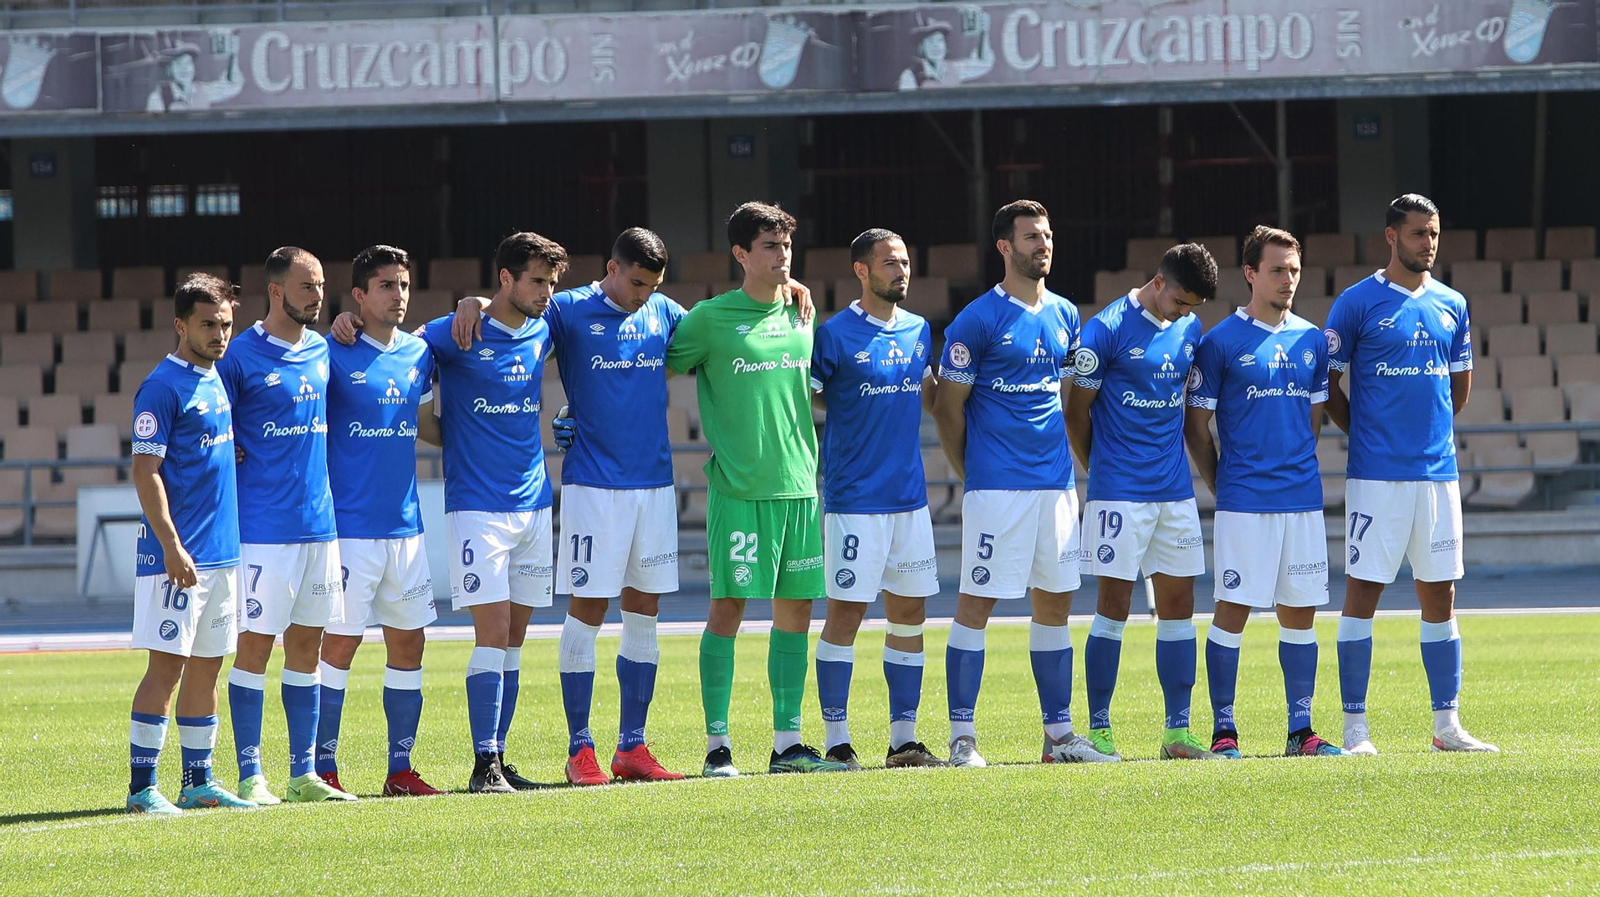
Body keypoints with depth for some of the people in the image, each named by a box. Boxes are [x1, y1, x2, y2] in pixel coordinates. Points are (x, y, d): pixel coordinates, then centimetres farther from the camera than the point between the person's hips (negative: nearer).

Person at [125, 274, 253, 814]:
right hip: (179, 556, -8)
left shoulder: (219, 381, 14)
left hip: (223, 551, 8)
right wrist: (171, 546, -20)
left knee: (206, 667, 11)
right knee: (167, 664, -9)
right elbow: (145, 470, -15)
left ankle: (198, 783, 16)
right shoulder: (163, 388, -11)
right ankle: (142, 786, -7)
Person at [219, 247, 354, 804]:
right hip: (263, 525, -6)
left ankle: (304, 773, 14)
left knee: (307, 646, 9)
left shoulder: (324, 351, 12)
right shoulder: (241, 356, -7)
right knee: (255, 644, -4)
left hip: (321, 522, 6)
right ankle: (250, 776, -2)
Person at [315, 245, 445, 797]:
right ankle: (323, 768, 2)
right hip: (350, 525, -6)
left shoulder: (419, 354, 10)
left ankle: (401, 768, 14)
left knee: (408, 643, 7)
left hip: (405, 524, 6)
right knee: (339, 643, -4)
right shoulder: (336, 355, -7)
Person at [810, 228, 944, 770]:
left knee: (909, 613, 7)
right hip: (854, 497, -6)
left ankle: (904, 740, 13)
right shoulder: (835, 335, -7)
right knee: (846, 613, -5)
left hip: (910, 496, 6)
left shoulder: (919, 332, 11)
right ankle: (836, 741, 1)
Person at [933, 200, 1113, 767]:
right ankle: (962, 736, -3)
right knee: (977, 603, -5)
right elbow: (947, 409, -4)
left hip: (1056, 482, 6)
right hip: (996, 486, -6)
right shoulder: (978, 320, -7)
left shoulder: (1066, 316, 12)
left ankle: (1059, 733, 15)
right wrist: (971, 476, -1)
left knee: (1054, 603, 9)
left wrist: (1080, 465, 16)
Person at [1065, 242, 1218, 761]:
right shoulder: (1107, 330, -9)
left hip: (1175, 491, 6)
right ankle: (1099, 729, 1)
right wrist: (1101, 469, 6)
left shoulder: (1189, 330, 9)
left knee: (1178, 604, 5)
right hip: (1120, 493, -6)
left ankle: (1178, 731, 8)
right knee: (1114, 606, -5)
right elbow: (1076, 411, -3)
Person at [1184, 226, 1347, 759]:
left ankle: (1301, 730, 11)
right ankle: (1223, 730, 0)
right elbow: (1196, 426, 1)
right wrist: (1221, 487, 2)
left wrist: (1297, 470, 14)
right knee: (1232, 610, -4)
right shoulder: (1221, 342, -3)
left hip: (1303, 498, 4)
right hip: (1243, 501, -4)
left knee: (1299, 613, 6)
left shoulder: (1311, 341, 10)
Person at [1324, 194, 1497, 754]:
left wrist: (1431, 431, 14)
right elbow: (1327, 383, 0)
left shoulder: (1451, 306, 11)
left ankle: (1447, 725, 11)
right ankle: (1355, 728, -2)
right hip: (1377, 475, -5)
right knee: (1363, 590, -4)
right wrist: (1368, 434, 2)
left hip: (1438, 471, 5)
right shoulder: (1358, 303, -4)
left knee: (1440, 594, 7)